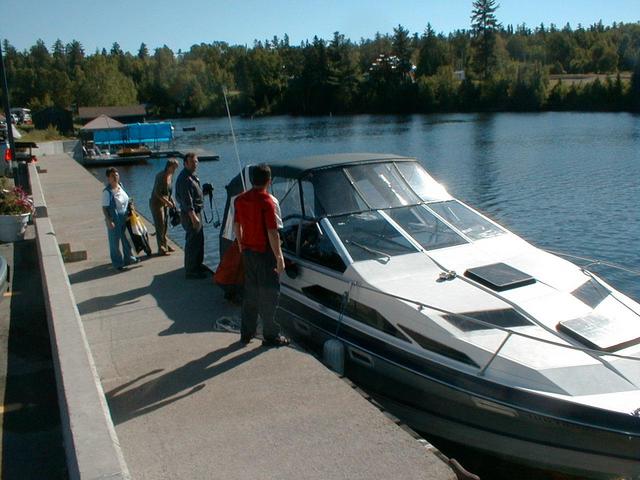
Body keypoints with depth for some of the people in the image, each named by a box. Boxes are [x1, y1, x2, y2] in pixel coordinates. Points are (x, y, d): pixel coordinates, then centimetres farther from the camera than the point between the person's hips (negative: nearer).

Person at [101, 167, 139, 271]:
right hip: (114, 220, -7)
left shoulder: (120, 186, 1)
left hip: (124, 218, 7)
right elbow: (104, 208, -19)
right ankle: (117, 263, 19)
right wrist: (109, 221, -23)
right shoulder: (107, 191, -20)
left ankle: (128, 258, 39)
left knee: (127, 239, 21)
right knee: (115, 242, 6)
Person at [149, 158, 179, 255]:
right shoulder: (161, 176, -21)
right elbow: (157, 193, -25)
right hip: (156, 203, -9)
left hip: (164, 203, 9)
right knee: (160, 225, -5)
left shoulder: (170, 176, 5)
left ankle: (165, 245, 26)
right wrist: (167, 202, -22)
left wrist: (171, 200, 7)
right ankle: (161, 248, 1)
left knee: (165, 224, 14)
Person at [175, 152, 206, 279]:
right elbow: (187, 201, -26)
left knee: (199, 240, 20)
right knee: (192, 242, -5)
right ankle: (190, 271, 2)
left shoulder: (192, 176, 13)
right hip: (190, 215, -11)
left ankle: (198, 265, 34)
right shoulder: (184, 178, -20)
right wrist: (193, 217, -27)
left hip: (196, 213, 11)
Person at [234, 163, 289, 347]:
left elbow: (236, 225, 11)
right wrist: (279, 257, -15)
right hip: (264, 252, -7)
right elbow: (272, 232, -20)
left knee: (250, 291, 16)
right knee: (269, 294, 4)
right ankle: (271, 336, 12)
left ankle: (247, 332, 24)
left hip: (248, 251, 7)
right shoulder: (268, 202, -19)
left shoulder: (240, 200, 3)